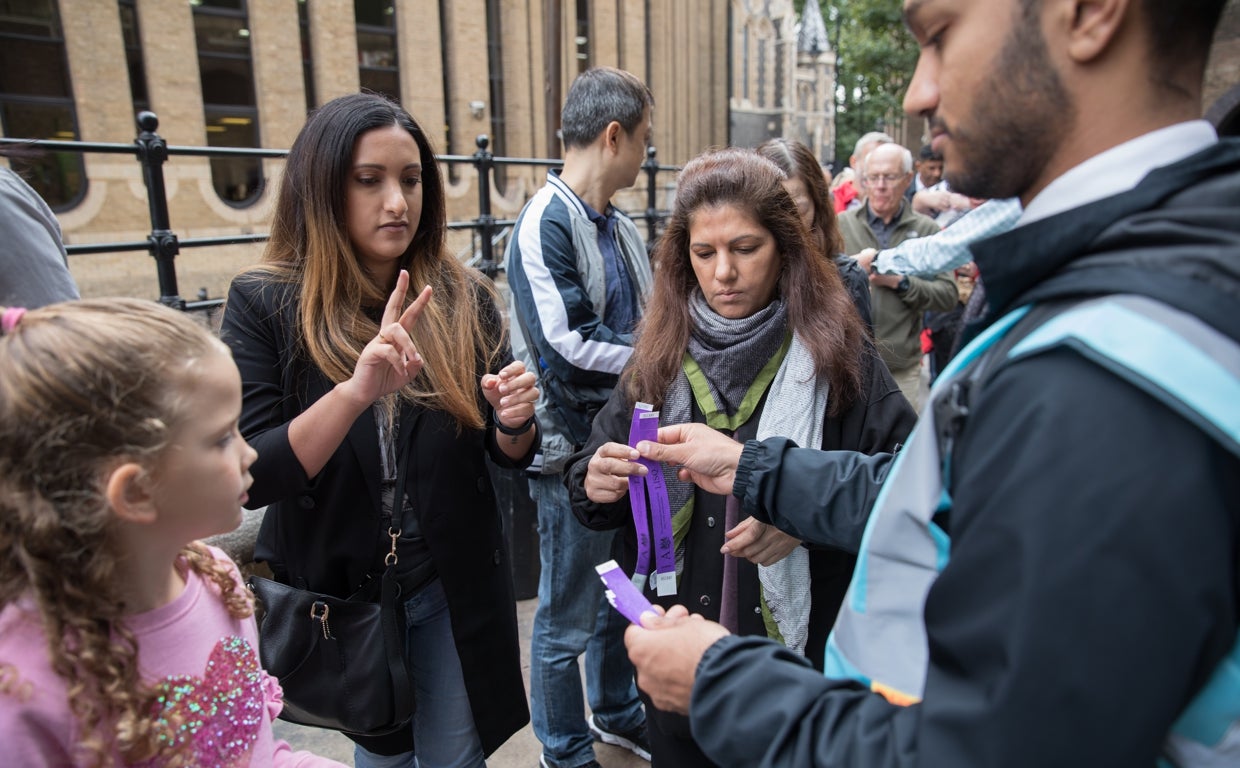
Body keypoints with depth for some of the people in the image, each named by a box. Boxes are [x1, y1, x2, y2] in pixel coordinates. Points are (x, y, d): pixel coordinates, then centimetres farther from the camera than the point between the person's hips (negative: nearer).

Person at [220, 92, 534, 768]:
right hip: (336, 589, 0)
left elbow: (508, 455, -1)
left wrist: (514, 421, -24)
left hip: (453, 587, 1)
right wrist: (354, 392, -35)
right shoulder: (263, 304, -13)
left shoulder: (463, 299, -8)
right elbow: (248, 479, -20)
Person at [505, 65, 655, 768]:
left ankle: (617, 711, 46)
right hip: (576, 451, -8)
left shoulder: (622, 228, 8)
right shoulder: (546, 224, -16)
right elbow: (565, 352, -23)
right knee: (568, 618, 10)